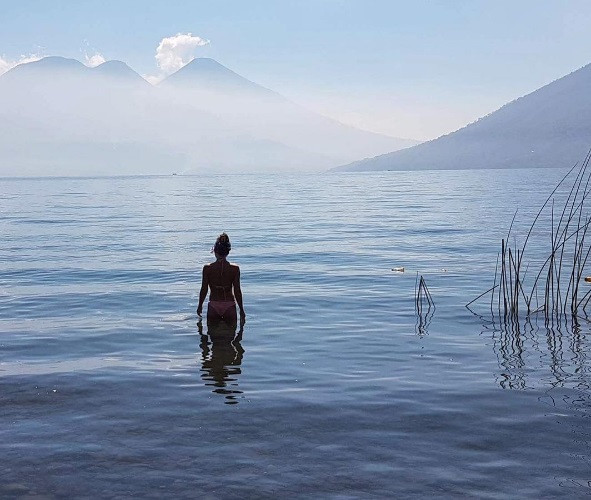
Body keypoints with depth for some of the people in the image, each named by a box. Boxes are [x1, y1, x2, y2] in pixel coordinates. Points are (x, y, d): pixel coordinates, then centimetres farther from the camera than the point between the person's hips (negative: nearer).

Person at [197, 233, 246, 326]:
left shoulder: (207, 268, -7)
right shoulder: (235, 269, -7)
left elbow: (204, 290, -1)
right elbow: (237, 291, -3)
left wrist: (200, 305, 14)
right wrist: (241, 309, 8)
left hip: (213, 306, 1)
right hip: (229, 305, 0)